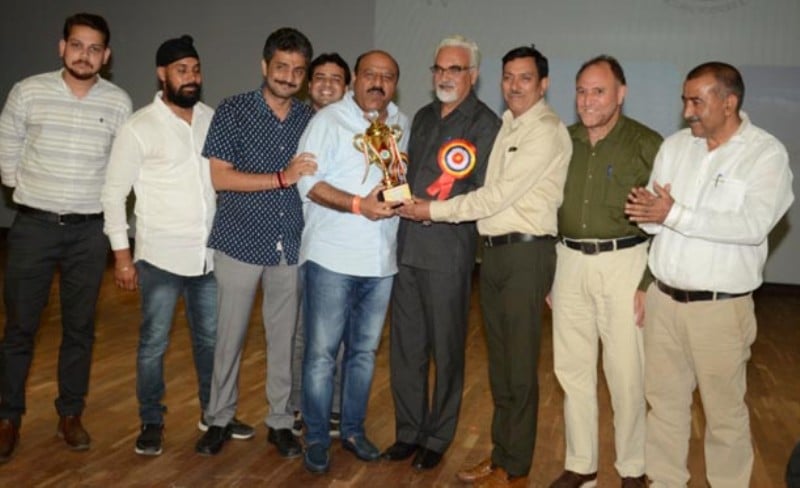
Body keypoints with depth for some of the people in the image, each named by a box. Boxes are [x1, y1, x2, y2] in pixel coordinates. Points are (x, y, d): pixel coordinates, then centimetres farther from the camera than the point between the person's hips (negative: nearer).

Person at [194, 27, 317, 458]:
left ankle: (280, 421, 24)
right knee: (230, 336, 8)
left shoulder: (310, 119, 5)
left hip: (290, 245, 3)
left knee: (284, 337, 10)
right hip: (241, 242, -2)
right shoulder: (233, 111, -4)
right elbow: (220, 177, -11)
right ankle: (220, 419, 25)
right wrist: (282, 178, -18)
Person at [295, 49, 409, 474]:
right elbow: (308, 182, -11)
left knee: (364, 351, 15)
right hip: (332, 258, -5)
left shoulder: (402, 126, 12)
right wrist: (358, 205, -21)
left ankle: (353, 429, 30)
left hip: (381, 261, 5)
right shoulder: (329, 120, -3)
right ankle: (316, 437, 18)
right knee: (322, 352, 2)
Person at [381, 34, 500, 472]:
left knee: (446, 350, 6)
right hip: (407, 246, 6)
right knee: (405, 347, 11)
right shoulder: (423, 117, 16)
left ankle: (437, 438, 22)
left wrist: (433, 207, -17)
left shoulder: (485, 124, -5)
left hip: (449, 253, -6)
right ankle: (408, 432, 26)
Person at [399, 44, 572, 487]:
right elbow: (492, 193, 12)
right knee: (499, 361, 15)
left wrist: (433, 210, -12)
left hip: (525, 252, -8)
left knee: (520, 367, 1)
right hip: (493, 249, 8)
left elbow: (498, 195, -17)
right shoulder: (507, 125, 16)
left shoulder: (546, 132, -11)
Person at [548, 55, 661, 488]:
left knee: (626, 374, 2)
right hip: (569, 262, 4)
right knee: (572, 370, 10)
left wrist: (649, 283, -10)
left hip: (623, 263, -4)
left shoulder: (646, 144, -5)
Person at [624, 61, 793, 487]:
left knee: (724, 409, 9)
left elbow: (753, 225, -21)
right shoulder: (674, 145, 7)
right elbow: (654, 216, 4)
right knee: (664, 399, 14)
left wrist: (674, 215, -22)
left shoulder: (767, 154, -8)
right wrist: (647, 212, -20)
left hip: (721, 306, -4)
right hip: (663, 297, 5)